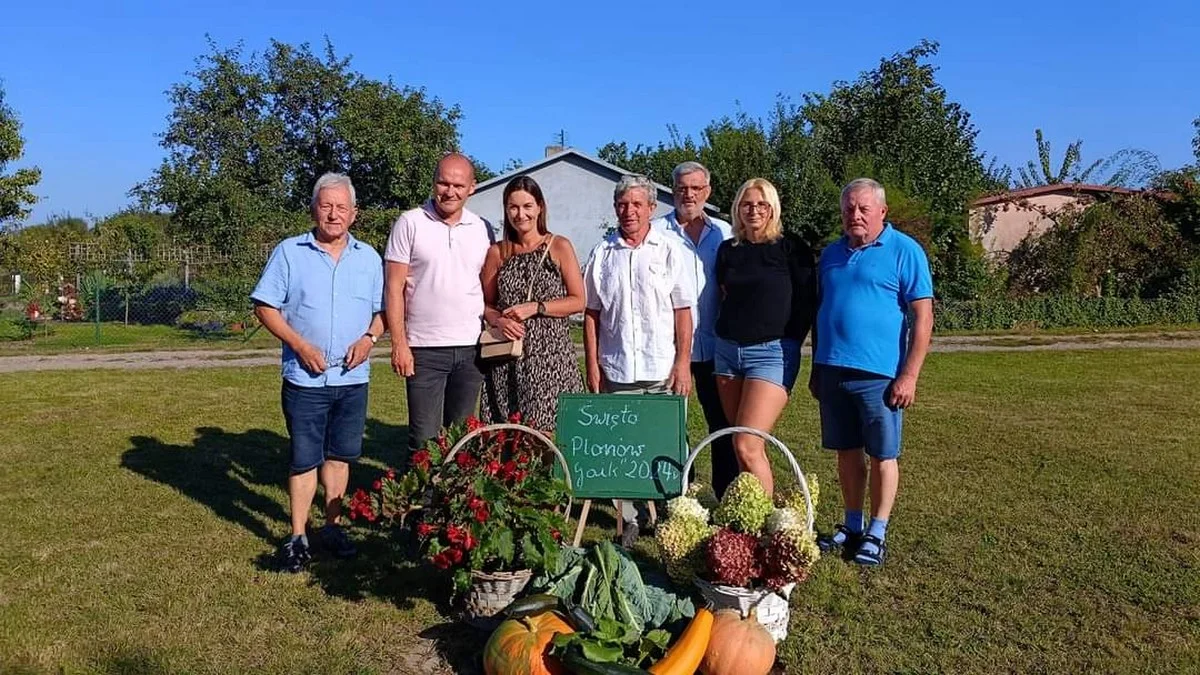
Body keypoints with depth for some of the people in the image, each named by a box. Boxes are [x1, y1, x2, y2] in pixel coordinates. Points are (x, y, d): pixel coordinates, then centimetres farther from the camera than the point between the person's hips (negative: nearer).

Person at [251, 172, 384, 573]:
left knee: (339, 455, 13)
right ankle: (298, 537, 14)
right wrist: (299, 345, -13)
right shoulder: (289, 252, -1)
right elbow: (265, 307, -3)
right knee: (304, 460, 2)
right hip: (305, 378, -3)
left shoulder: (369, 258, 8)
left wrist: (369, 338, -8)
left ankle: (332, 525, 28)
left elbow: (382, 311, 11)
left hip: (353, 378, 3)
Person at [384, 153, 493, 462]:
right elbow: (394, 288, -4)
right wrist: (399, 343, -10)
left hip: (470, 348, 3)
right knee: (424, 437, 1)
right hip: (424, 349, -3)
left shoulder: (482, 229, 8)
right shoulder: (410, 223, -2)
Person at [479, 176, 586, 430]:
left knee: (549, 429, -6)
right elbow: (485, 303, 13)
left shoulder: (559, 247, 2)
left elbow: (578, 301, 0)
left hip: (551, 354, -2)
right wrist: (497, 319, -8)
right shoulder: (497, 253, 9)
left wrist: (535, 308, -11)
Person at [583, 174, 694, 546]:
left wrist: (683, 363, -4)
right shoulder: (602, 253, 8)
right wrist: (592, 365, 4)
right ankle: (629, 522, 15)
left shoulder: (668, 251, 5)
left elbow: (683, 312, 3)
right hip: (615, 371, 1)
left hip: (662, 371, -1)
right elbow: (591, 313, 10)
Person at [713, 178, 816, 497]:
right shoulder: (728, 250, 12)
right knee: (748, 446, 7)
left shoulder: (791, 248, -2)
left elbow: (806, 303, -2)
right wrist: (728, 334, 14)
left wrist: (787, 344, -3)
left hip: (772, 352, -5)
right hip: (727, 350, 5)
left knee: (747, 446, -15)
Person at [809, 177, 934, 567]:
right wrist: (816, 370, 16)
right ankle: (851, 526, 27)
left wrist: (909, 376, -14)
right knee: (847, 452, 13)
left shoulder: (905, 251, -5)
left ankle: (877, 534, 17)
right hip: (833, 371, 5)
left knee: (882, 455, 5)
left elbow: (923, 317, -8)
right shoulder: (831, 254, 13)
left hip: (878, 374, -5)